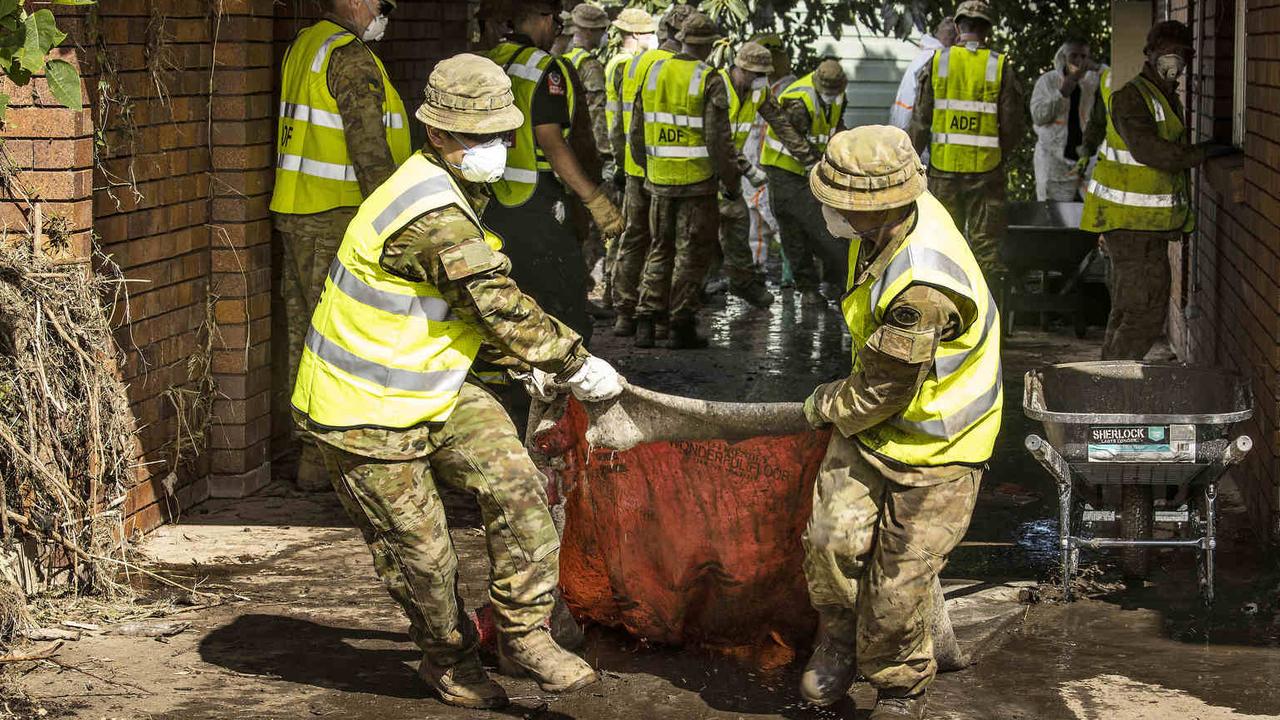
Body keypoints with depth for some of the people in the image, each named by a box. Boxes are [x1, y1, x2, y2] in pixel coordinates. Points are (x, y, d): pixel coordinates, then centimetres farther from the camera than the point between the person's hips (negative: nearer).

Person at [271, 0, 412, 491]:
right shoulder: (351, 56, -16)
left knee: (307, 335, 14)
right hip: (336, 222, -10)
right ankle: (321, 463, -1)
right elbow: (369, 147, -21)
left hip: (297, 213, 10)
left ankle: (310, 449, 22)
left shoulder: (304, 46, 14)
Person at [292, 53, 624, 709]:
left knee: (515, 485, -8)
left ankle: (523, 634, 0)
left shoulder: (452, 196, 8)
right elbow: (500, 306, -25)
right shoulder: (431, 213, -27)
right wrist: (576, 364, -16)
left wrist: (520, 360, 11)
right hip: (364, 414, -9)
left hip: (434, 392, 9)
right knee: (419, 551, 4)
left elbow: (469, 305, 19)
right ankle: (448, 658, 29)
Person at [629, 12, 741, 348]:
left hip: (660, 179, 5)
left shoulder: (653, 72, 6)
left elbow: (636, 131, 12)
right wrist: (731, 181, -4)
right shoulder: (709, 81, -11)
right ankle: (681, 326, 5)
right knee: (691, 253, 3)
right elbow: (718, 138, -13)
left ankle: (646, 321, 9)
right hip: (698, 180, -5)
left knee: (659, 249, 15)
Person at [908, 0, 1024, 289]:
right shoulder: (1000, 67, -4)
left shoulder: (937, 63, -1)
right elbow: (1013, 127, -2)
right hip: (986, 169, -1)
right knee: (987, 244, 5)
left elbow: (921, 122, -1)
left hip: (943, 167, 1)